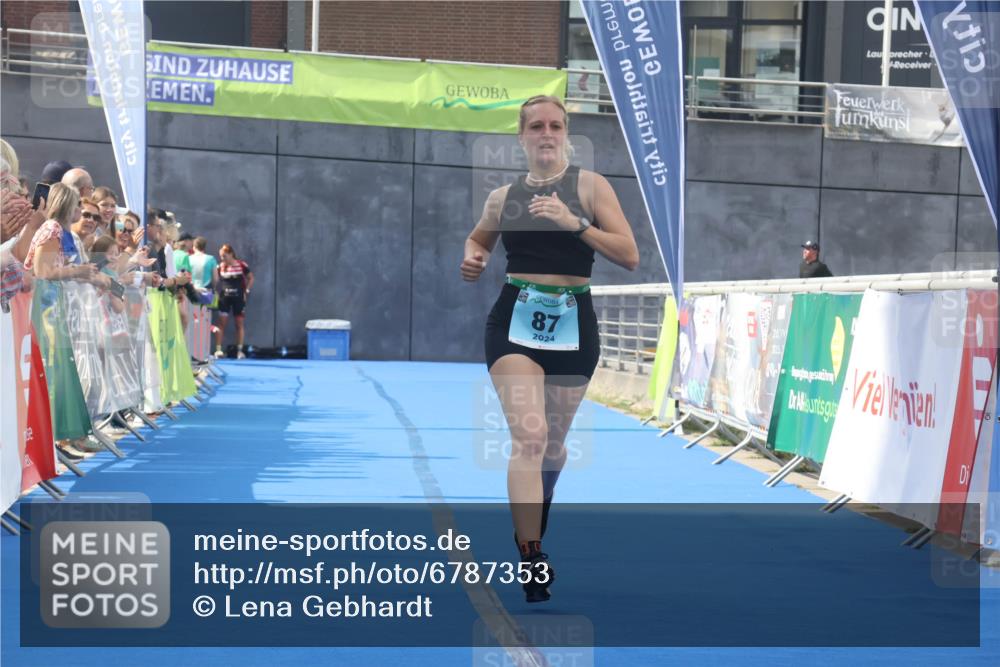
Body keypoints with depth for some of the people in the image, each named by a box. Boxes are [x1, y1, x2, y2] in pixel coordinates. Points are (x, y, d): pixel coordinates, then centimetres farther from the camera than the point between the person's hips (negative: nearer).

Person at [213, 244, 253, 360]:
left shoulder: (241, 265, -3)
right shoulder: (220, 267, 0)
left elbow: (251, 278, 6)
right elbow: (215, 281, -1)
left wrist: (247, 291, 0)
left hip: (238, 298, 0)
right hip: (224, 298, 0)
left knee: (239, 324, 4)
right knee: (221, 323, -4)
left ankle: (240, 350, 10)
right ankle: (218, 349, -3)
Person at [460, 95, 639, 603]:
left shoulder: (590, 186, -1)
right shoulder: (503, 197, 7)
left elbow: (630, 257, -8)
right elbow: (478, 239, 28)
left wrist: (575, 223, -19)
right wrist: (472, 260, 4)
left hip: (572, 323, 0)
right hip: (515, 318, 0)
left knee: (553, 442, 15)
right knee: (529, 437, -18)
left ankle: (534, 532, 44)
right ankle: (532, 560, -21)